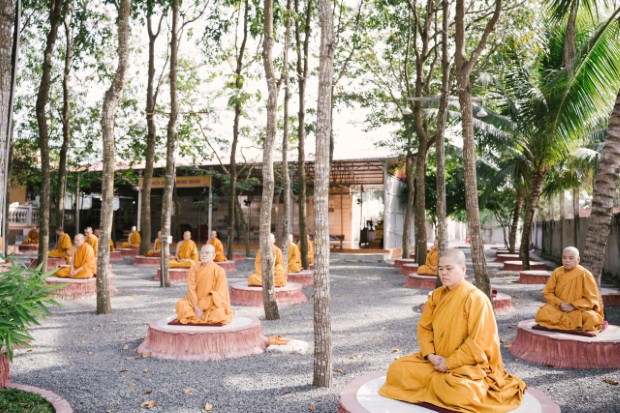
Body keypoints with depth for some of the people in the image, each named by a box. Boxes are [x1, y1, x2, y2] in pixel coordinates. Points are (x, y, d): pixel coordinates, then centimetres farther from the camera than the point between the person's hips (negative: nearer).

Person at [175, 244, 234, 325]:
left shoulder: (219, 271, -9)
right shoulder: (194, 268, -2)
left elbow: (218, 294, -12)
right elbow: (191, 289, -8)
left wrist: (203, 308, -20)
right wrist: (196, 307, -20)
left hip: (213, 303, -2)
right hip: (196, 301, 2)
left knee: (219, 313, -33)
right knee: (181, 304, -26)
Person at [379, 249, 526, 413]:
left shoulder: (476, 298, -16)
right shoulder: (437, 295, 4)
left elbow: (478, 342, -20)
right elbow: (424, 327, 6)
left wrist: (449, 363, -18)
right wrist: (431, 355, -11)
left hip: (468, 364, -5)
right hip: (437, 360, 6)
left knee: (455, 392, -36)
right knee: (397, 370, -11)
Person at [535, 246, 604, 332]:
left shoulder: (585, 274, -6)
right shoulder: (557, 273, 1)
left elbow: (592, 299, -7)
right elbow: (548, 293, 2)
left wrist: (573, 306, -18)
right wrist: (560, 304, -16)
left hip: (579, 310, -2)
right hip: (558, 308, 2)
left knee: (591, 318, -34)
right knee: (542, 314, -28)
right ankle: (578, 324, -18)